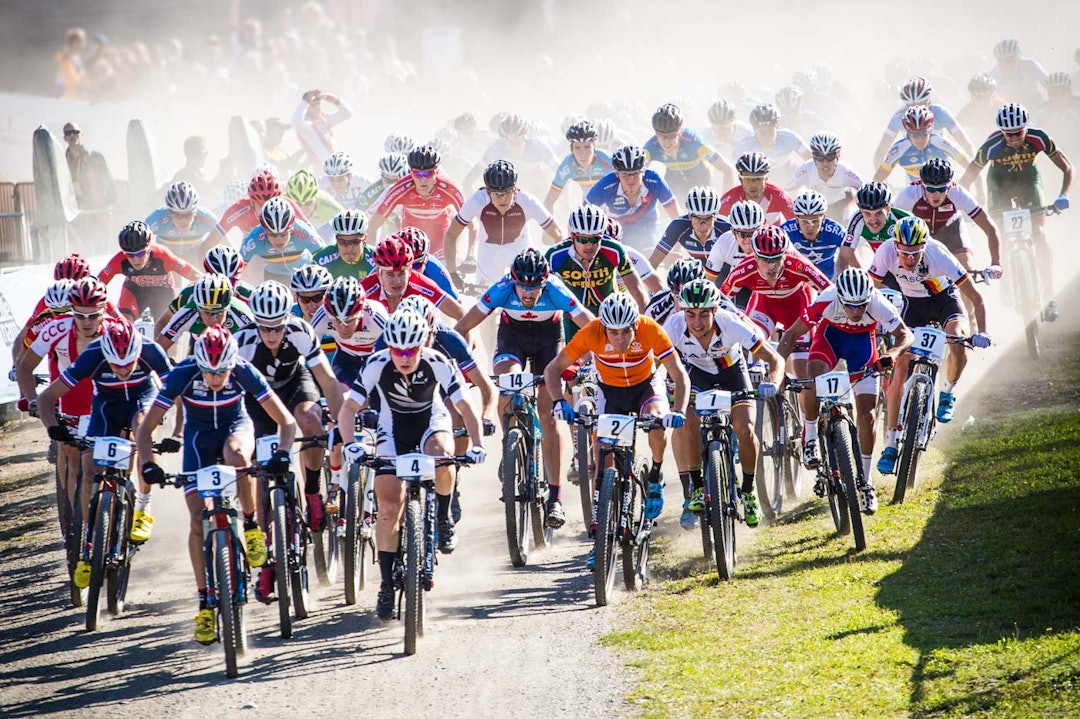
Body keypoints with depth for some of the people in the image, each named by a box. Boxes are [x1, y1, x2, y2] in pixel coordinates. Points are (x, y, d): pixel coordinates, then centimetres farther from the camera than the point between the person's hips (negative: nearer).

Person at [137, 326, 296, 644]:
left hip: (236, 426, -1)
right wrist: (148, 464, -39)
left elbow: (286, 420, -23)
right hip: (199, 436, 1)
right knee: (198, 519, -11)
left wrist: (282, 454, -40)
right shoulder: (183, 375, -29)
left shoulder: (244, 373, -28)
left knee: (236, 456, -39)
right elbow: (145, 429, -23)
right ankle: (204, 602, -2)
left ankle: (251, 525, -14)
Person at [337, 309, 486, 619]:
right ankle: (386, 584, -1)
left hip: (431, 421, 0)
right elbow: (348, 409, -26)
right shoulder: (377, 365, -26)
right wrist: (350, 444, -43)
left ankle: (444, 518, -9)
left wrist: (477, 444, -41)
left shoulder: (437, 363, -26)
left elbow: (466, 407, -26)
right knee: (389, 506, -11)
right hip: (393, 425, 0)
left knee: (441, 455, -36)